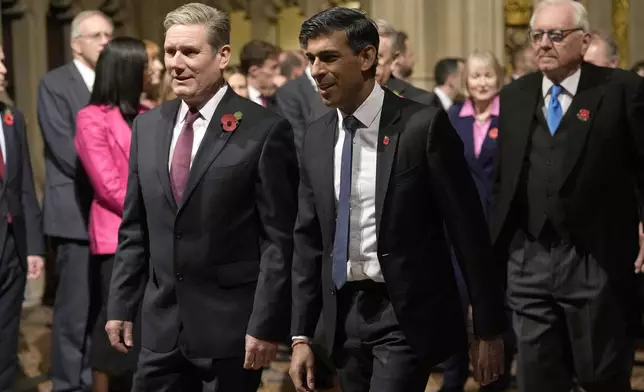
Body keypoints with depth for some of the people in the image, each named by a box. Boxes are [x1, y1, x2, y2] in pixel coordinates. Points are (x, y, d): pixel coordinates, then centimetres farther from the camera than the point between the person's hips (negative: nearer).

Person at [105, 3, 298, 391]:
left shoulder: (265, 131, -8)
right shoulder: (148, 126, 9)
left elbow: (279, 240, -10)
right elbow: (134, 229, 14)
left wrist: (267, 325, -13)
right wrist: (121, 306, 10)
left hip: (230, 326, -5)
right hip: (162, 326, 5)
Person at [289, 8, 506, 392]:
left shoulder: (424, 126, -10)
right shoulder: (316, 137, 7)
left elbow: (469, 229, -8)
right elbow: (309, 239, 12)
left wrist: (489, 329, -7)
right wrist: (301, 335, 7)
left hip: (408, 315, -6)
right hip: (344, 314, 6)